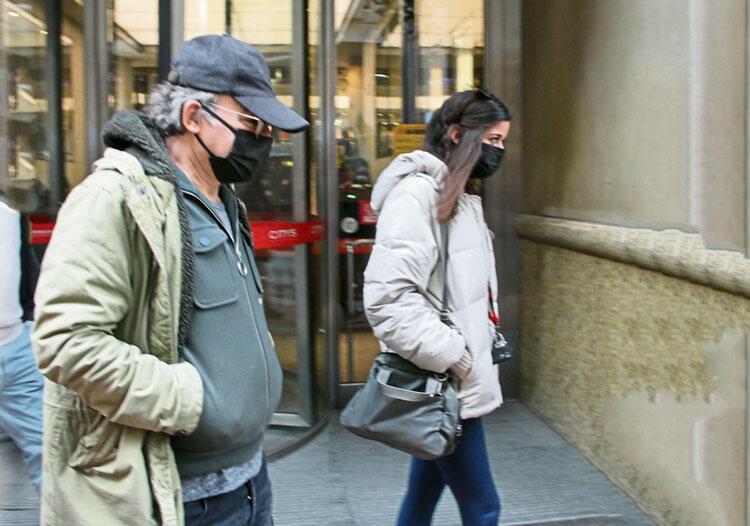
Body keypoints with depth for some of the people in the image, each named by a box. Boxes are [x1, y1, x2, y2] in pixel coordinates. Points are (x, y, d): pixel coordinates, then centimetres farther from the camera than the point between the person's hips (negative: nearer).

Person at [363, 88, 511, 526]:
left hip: (444, 383, 10)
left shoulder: (460, 197, 15)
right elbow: (387, 296, -25)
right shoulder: (417, 193, -16)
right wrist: (452, 356, -21)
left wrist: (483, 343, 13)